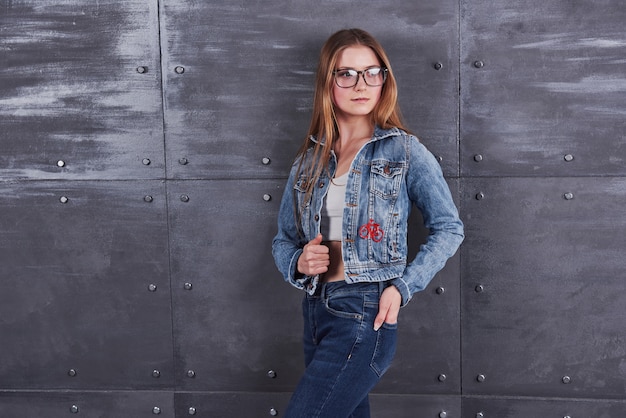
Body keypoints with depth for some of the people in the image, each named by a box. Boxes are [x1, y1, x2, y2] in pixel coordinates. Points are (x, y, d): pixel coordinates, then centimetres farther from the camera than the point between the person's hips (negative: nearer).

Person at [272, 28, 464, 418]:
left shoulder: (404, 150, -3)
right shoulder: (309, 160, 9)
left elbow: (449, 228, -1)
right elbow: (283, 240, 14)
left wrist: (403, 286, -10)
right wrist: (299, 263, -8)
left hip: (366, 313, -5)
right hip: (316, 309, 5)